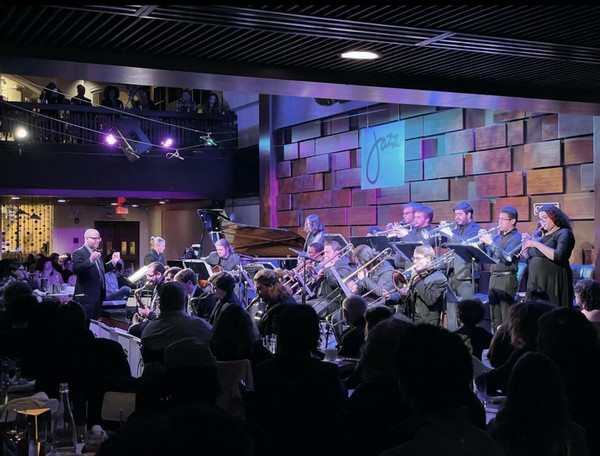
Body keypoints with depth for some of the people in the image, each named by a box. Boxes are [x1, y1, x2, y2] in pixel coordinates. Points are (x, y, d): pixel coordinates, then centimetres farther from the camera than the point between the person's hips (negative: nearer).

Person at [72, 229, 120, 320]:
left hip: (99, 296, 8)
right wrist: (90, 260, -36)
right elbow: (75, 269, -25)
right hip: (86, 296, -8)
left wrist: (113, 262, 9)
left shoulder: (98, 253, 16)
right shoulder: (79, 253, -9)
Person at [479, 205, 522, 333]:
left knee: (507, 317, -10)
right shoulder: (497, 237, 17)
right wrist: (485, 242, 1)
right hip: (493, 278, 8)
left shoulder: (517, 237, -5)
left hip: (507, 278, -8)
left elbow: (507, 257, -18)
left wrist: (491, 242, -16)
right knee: (495, 318, 11)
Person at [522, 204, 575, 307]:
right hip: (535, 283, 7)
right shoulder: (542, 236, 18)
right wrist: (525, 243, 4)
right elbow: (528, 257, 22)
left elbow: (559, 256, -19)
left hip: (552, 283, -7)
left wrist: (536, 244, -18)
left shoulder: (564, 233, -3)